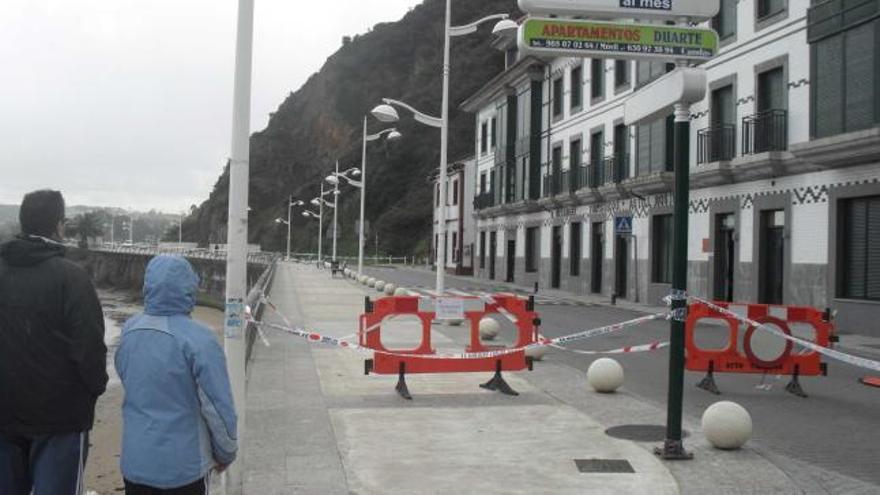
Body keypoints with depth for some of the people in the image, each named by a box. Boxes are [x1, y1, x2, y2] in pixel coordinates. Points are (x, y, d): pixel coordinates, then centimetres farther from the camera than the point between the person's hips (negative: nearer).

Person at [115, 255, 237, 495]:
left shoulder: (128, 331, -2)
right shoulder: (198, 339, -19)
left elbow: (132, 388, 11)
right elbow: (218, 407, -15)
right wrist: (226, 453, -2)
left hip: (135, 462, 5)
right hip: (184, 466, -5)